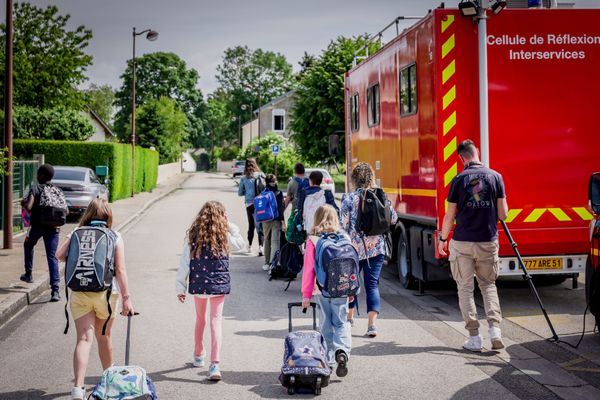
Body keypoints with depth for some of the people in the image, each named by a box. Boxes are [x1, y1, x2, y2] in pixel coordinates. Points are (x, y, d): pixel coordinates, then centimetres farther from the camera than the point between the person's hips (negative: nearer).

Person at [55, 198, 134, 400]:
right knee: (104, 336, 19)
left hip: (79, 294, 0)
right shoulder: (115, 237, -1)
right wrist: (126, 297, -8)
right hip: (105, 293, 0)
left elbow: (59, 255, -9)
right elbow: (120, 270, -8)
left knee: (84, 339, -5)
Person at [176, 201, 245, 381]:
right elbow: (241, 244, 12)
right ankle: (214, 364, -15)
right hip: (219, 285, -2)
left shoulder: (192, 236, -3)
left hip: (198, 285, 2)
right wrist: (230, 226, 8)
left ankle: (198, 356, 39)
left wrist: (181, 288, 5)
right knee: (216, 321, -4)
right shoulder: (225, 236, -7)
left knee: (200, 319, 22)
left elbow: (184, 263, -1)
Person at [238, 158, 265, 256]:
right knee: (260, 225, -2)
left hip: (250, 204, 1)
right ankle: (260, 246, -19)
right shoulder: (261, 176, -3)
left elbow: (240, 193, 4)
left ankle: (249, 245, 28)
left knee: (251, 225, 19)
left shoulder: (244, 178, -1)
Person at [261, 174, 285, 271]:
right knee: (275, 242, -6)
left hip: (265, 220, 4)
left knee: (267, 241, 16)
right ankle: (272, 263, -19)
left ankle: (267, 263, 24)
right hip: (276, 220, -4)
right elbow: (280, 208, -15)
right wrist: (283, 222, -14)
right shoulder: (278, 193, -9)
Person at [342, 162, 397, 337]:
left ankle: (349, 316, 35)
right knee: (373, 284, 3)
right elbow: (393, 218, 7)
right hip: (377, 247, 1)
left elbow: (344, 225, -8)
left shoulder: (349, 198, -7)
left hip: (355, 247, -1)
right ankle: (372, 324, -9)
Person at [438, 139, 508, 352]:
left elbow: (450, 216, -3)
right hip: (488, 242, 2)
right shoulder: (495, 177, -1)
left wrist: (442, 239, 10)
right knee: (488, 284, 18)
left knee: (465, 289, 7)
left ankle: (474, 337, 5)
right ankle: (494, 328, 1)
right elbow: (503, 214, -1)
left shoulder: (458, 180, -5)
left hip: (462, 242, -2)